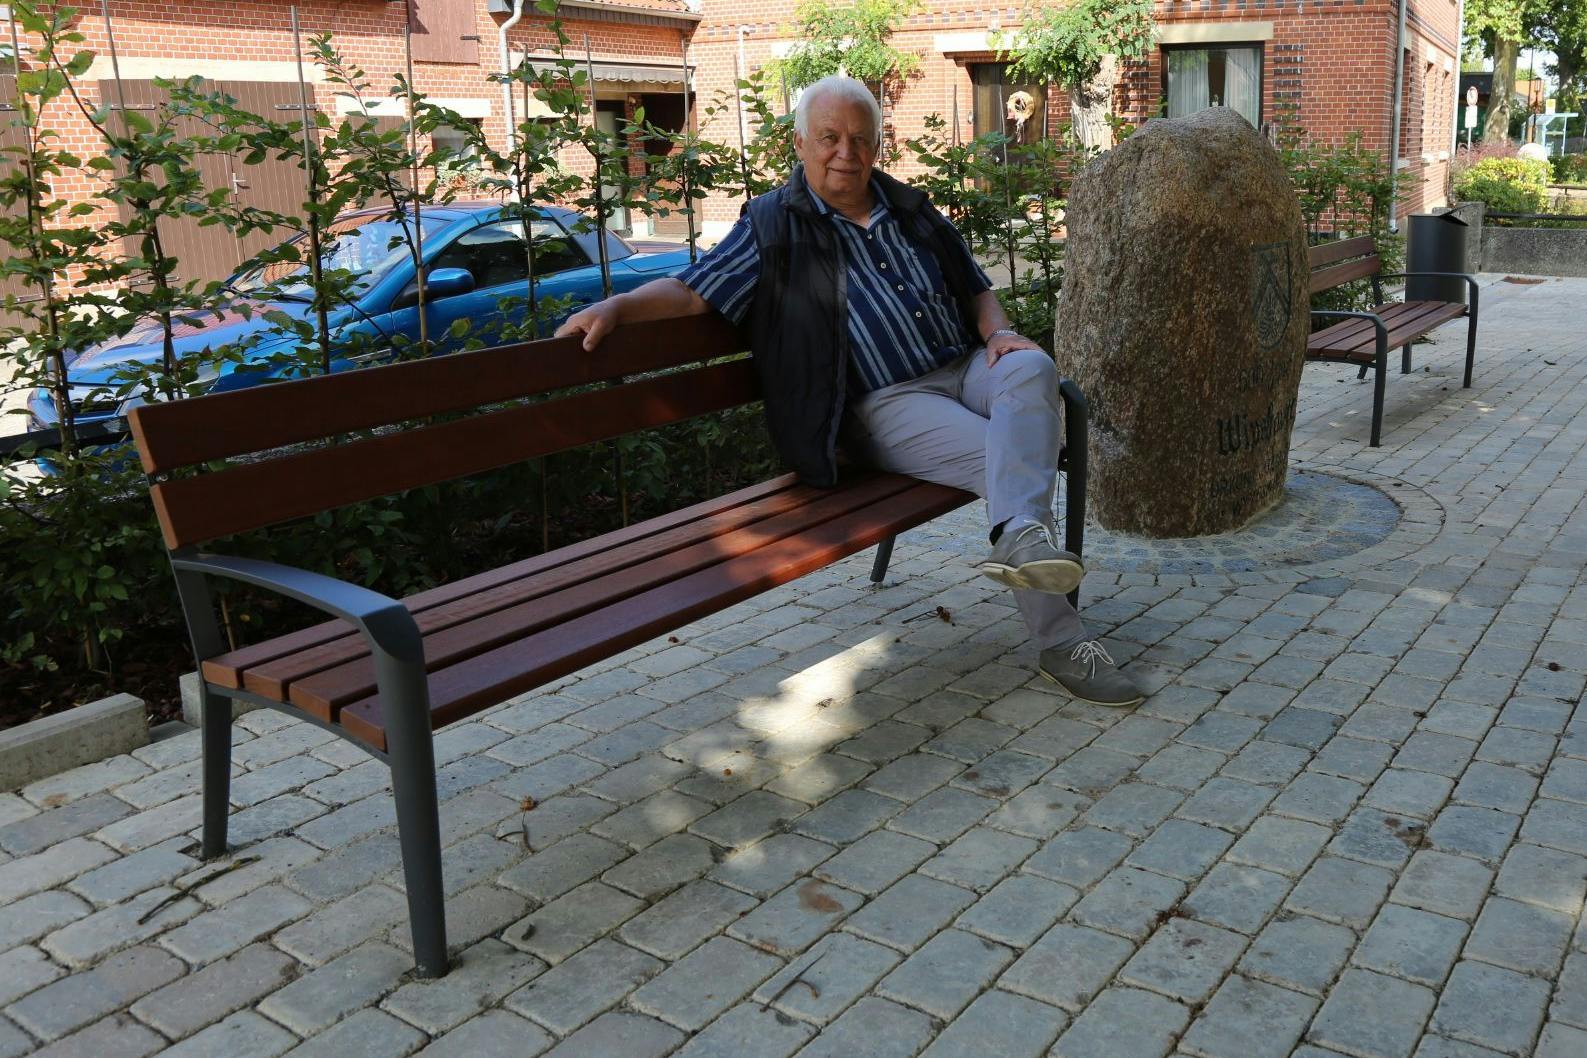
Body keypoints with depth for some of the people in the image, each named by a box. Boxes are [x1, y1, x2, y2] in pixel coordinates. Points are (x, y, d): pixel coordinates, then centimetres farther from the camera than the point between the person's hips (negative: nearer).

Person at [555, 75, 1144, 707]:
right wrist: (620, 305, -19)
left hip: (965, 367, 5)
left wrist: (998, 332, 4)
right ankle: (1060, 641, -28)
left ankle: (1021, 536, -47)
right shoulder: (773, 228, 5)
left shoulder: (911, 210, 20)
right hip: (886, 405, -5)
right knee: (1000, 460, -28)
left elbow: (975, 286, 26)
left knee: (1031, 368, -30)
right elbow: (693, 291, -1)